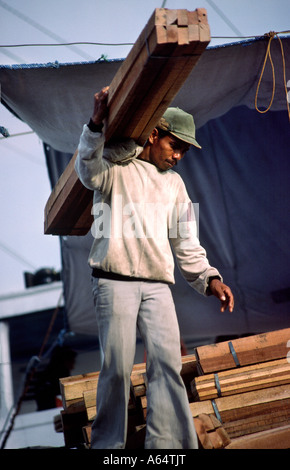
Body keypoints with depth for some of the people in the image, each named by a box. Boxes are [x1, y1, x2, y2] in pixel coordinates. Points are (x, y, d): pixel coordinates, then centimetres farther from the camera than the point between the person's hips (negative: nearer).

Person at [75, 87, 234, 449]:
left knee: (167, 363, -10)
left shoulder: (174, 184, 24)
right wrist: (97, 125, -31)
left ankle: (169, 445, -13)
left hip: (158, 286, 5)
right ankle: (108, 444, 1)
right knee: (117, 366, -9)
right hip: (115, 281, -4)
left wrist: (209, 277, 9)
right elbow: (89, 171, -16)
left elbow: (185, 241, 22)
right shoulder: (116, 167, 8)